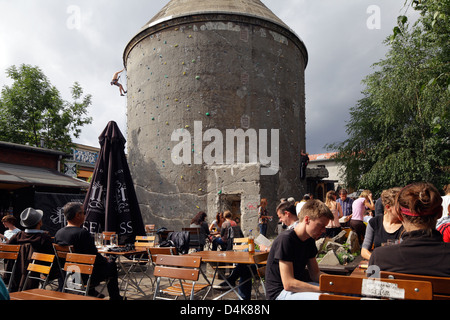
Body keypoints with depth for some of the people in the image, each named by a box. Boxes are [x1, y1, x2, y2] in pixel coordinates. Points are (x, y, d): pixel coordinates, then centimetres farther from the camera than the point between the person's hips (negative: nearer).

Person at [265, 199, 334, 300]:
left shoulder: (309, 240, 6)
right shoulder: (286, 239, -22)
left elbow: (315, 274, 10)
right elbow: (288, 284, -25)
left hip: (297, 286, 9)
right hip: (280, 292, -8)